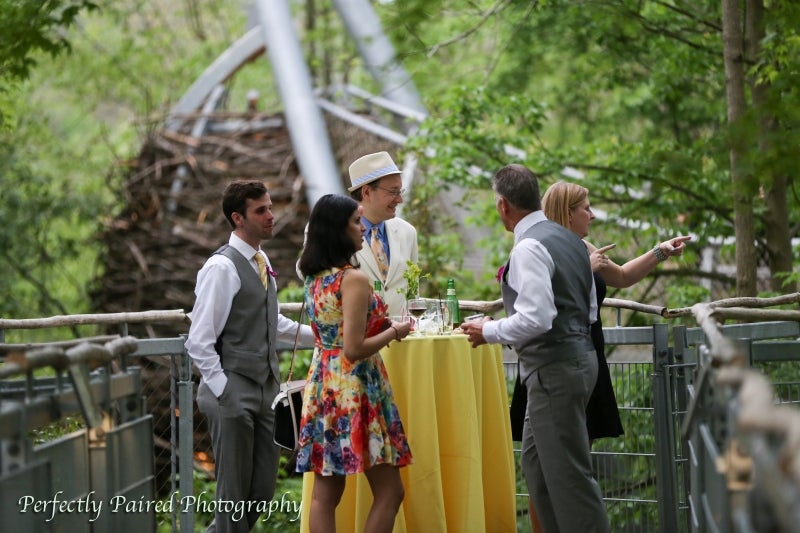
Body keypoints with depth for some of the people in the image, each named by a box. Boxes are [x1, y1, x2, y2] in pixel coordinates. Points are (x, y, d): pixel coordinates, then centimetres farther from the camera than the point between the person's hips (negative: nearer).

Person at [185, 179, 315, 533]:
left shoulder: (261, 262, 11)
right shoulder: (222, 268, -15)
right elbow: (199, 343, -17)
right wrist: (223, 392, -18)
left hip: (264, 389, 8)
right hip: (234, 394, -8)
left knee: (262, 489, 12)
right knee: (235, 494, -1)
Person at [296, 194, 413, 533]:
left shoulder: (315, 278, 9)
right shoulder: (354, 279, -16)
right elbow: (354, 350, -20)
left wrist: (381, 326, 17)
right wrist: (394, 332, -6)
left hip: (323, 386, 8)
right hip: (355, 388, -8)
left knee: (325, 493, 7)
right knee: (389, 492, 0)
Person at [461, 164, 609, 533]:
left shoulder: (529, 248, -17)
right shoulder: (569, 240, 13)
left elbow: (536, 318, -24)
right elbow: (590, 310, 18)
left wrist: (489, 331, -11)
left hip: (554, 369, -10)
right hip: (577, 354, 10)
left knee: (568, 472, -5)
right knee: (535, 461, 18)